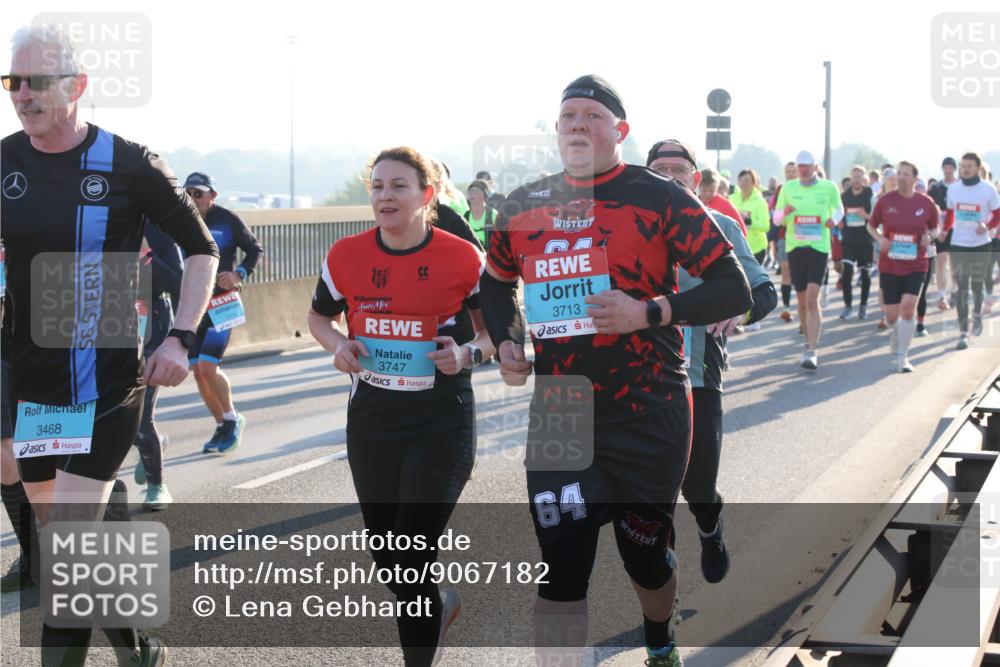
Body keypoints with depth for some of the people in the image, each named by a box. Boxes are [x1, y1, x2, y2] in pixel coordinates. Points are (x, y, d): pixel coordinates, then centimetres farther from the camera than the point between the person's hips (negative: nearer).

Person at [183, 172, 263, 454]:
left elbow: (255, 249, 3)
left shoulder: (227, 220, -6)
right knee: (198, 371, 4)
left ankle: (232, 418, 8)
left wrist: (239, 274, -13)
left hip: (222, 303, -5)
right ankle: (223, 426, 21)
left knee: (208, 367, -15)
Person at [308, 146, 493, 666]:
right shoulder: (346, 256, -3)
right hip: (371, 421, 4)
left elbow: (496, 330, 2)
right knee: (386, 559, 16)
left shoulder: (462, 259, -10)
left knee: (412, 561, -10)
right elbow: (320, 316, 14)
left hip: (442, 422, -4)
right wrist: (337, 344, -7)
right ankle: (440, 605, 48)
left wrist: (468, 353, -18)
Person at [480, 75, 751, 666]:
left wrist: (648, 313, -21)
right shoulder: (525, 207, 6)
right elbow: (497, 283, 25)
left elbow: (734, 291, -10)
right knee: (560, 566, -5)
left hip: (649, 414, -2)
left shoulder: (659, 199, -9)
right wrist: (506, 342, 8)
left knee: (646, 550, 14)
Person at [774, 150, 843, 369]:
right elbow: (776, 218, 10)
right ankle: (810, 342, 30)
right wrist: (784, 213, -13)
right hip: (795, 248, 3)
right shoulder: (788, 188, 6)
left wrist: (834, 219, -4)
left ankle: (812, 351, -16)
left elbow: (839, 209, 18)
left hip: (819, 247, -3)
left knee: (812, 300, -15)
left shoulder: (828, 187, 2)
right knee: (802, 301, 11)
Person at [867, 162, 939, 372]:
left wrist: (929, 237, -8)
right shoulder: (885, 200, -2)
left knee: (908, 307, -17)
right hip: (889, 266, 1)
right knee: (891, 315, 3)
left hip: (916, 266, -1)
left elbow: (934, 227, 14)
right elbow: (871, 225, 10)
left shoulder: (926, 203, -2)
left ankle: (902, 358, -7)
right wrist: (880, 239, -10)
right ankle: (896, 343, 37)